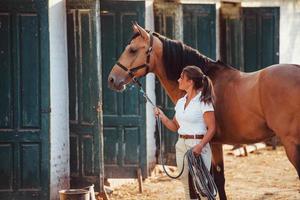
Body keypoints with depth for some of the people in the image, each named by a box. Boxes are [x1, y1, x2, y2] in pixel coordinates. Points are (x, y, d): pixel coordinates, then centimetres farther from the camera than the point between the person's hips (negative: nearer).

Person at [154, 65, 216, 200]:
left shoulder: (203, 102, -10)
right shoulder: (180, 102, 12)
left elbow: (211, 128, -13)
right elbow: (175, 127, 17)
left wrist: (200, 146, -26)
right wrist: (162, 116, -1)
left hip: (198, 145, -8)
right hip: (181, 145, 8)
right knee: (187, 187, 13)